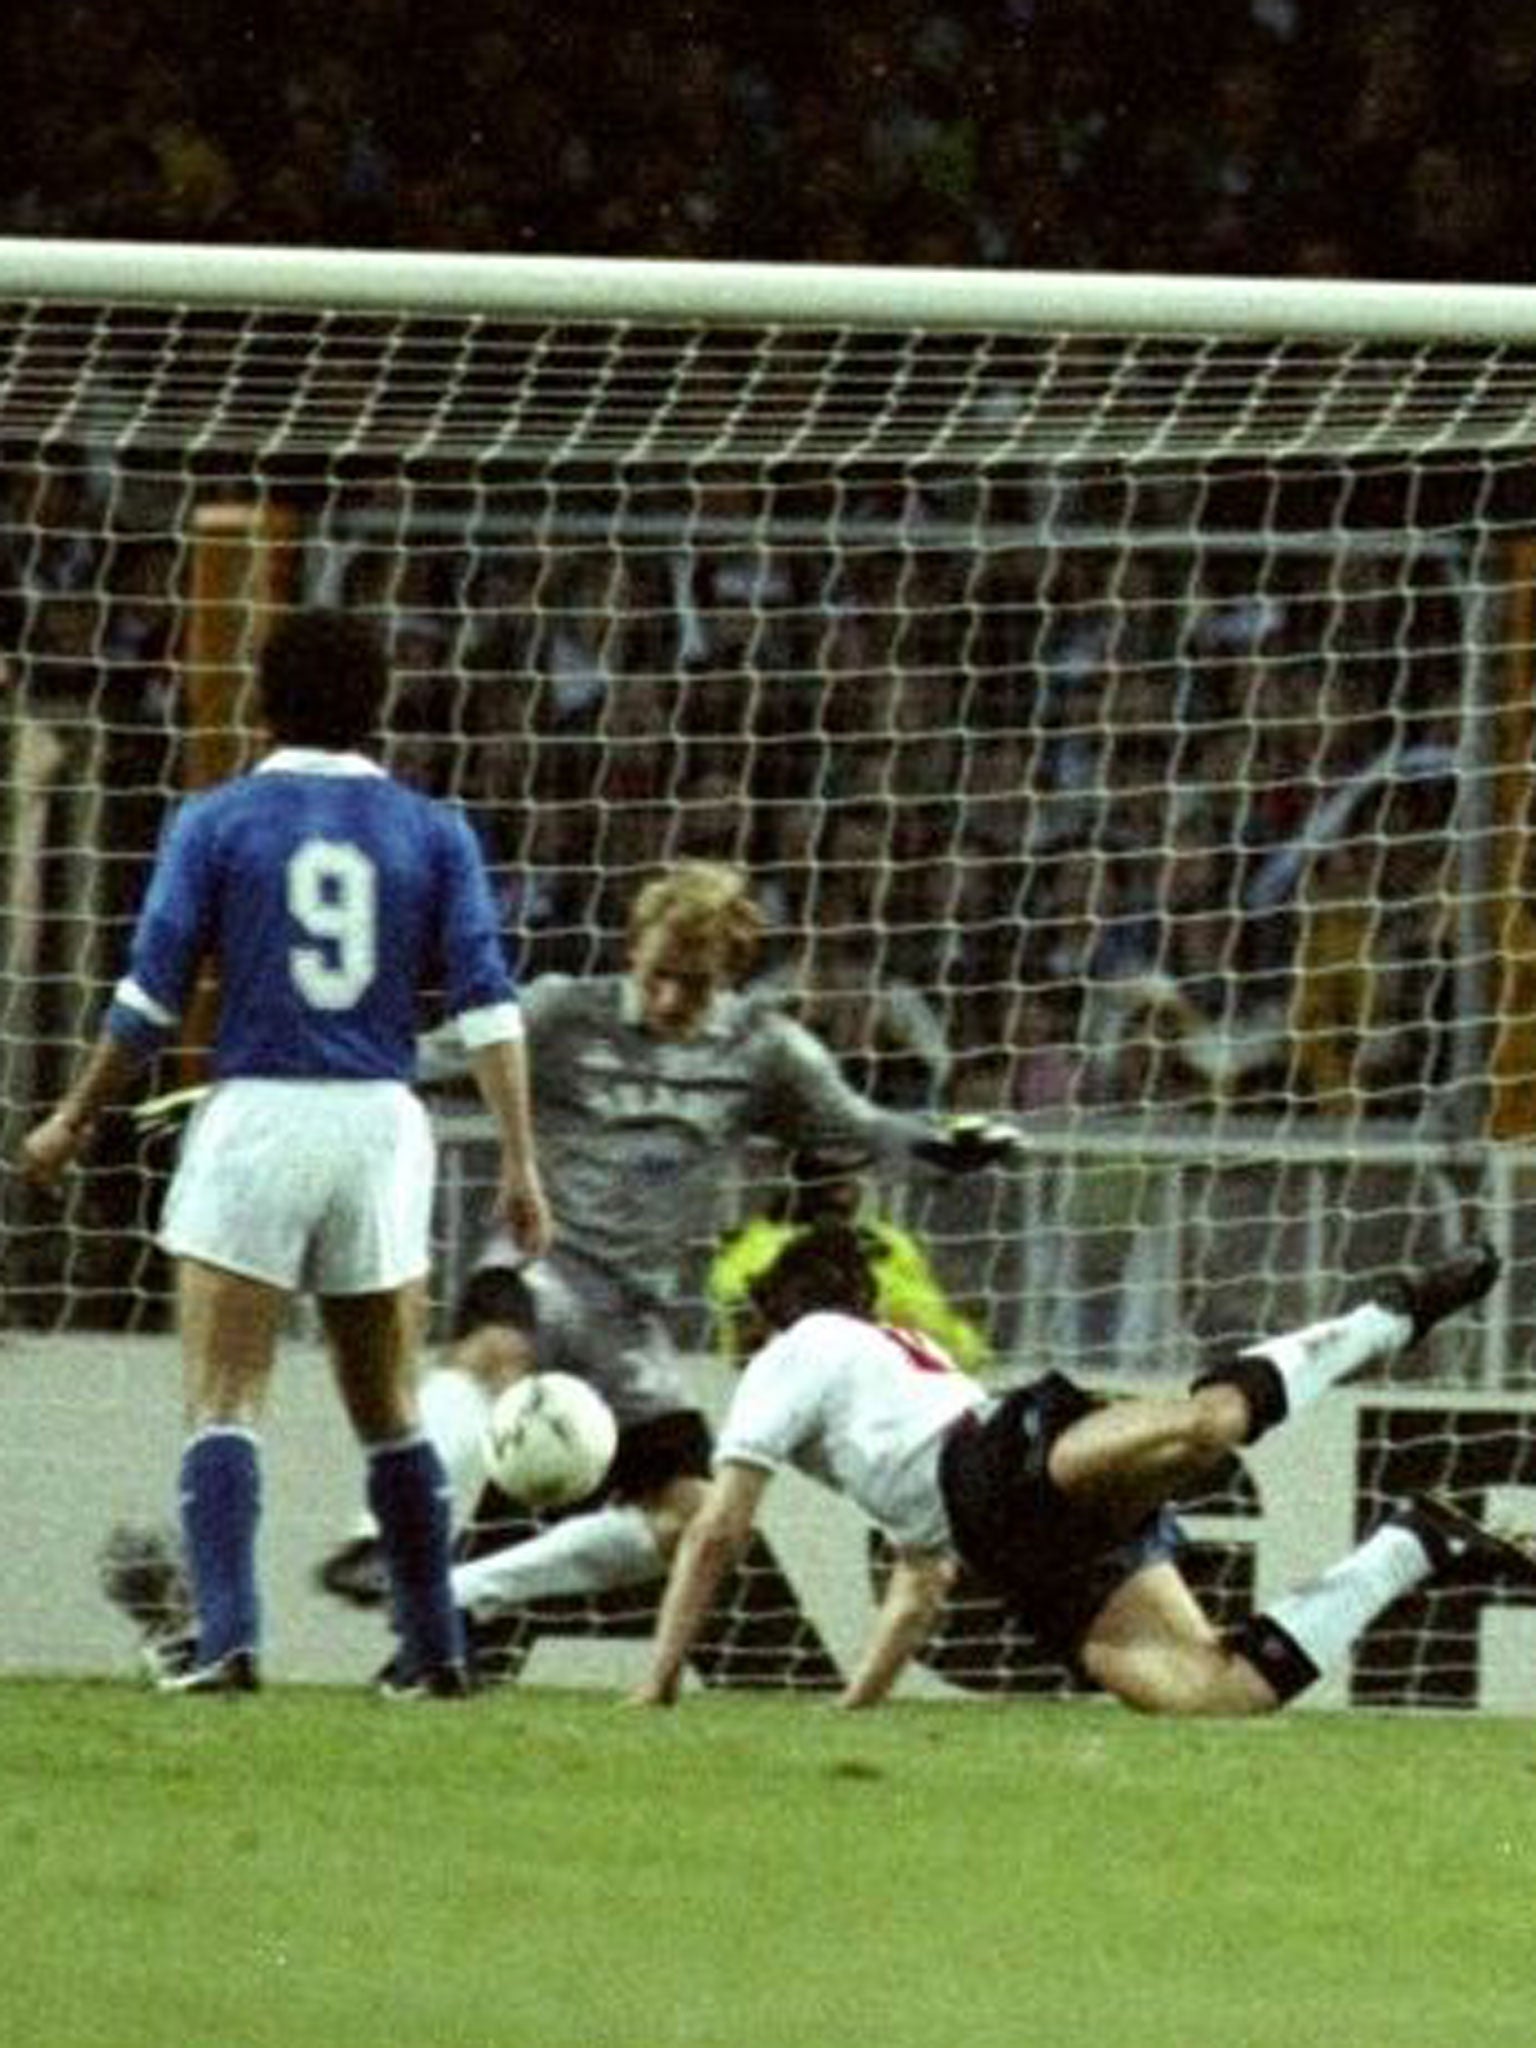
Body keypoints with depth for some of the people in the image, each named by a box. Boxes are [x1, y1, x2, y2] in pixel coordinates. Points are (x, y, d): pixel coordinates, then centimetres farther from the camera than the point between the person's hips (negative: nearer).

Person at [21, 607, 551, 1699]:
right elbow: (487, 1002, -2)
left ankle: (229, 1639, -18)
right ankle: (437, 1650, 17)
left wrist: (73, 1121, 10)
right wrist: (520, 1163, -2)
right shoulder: (432, 832, 6)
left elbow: (150, 996, -2)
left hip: (256, 1117, -3)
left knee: (226, 1404, -3)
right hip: (381, 1119, 3)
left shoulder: (218, 821, 0)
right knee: (389, 1410, 15)